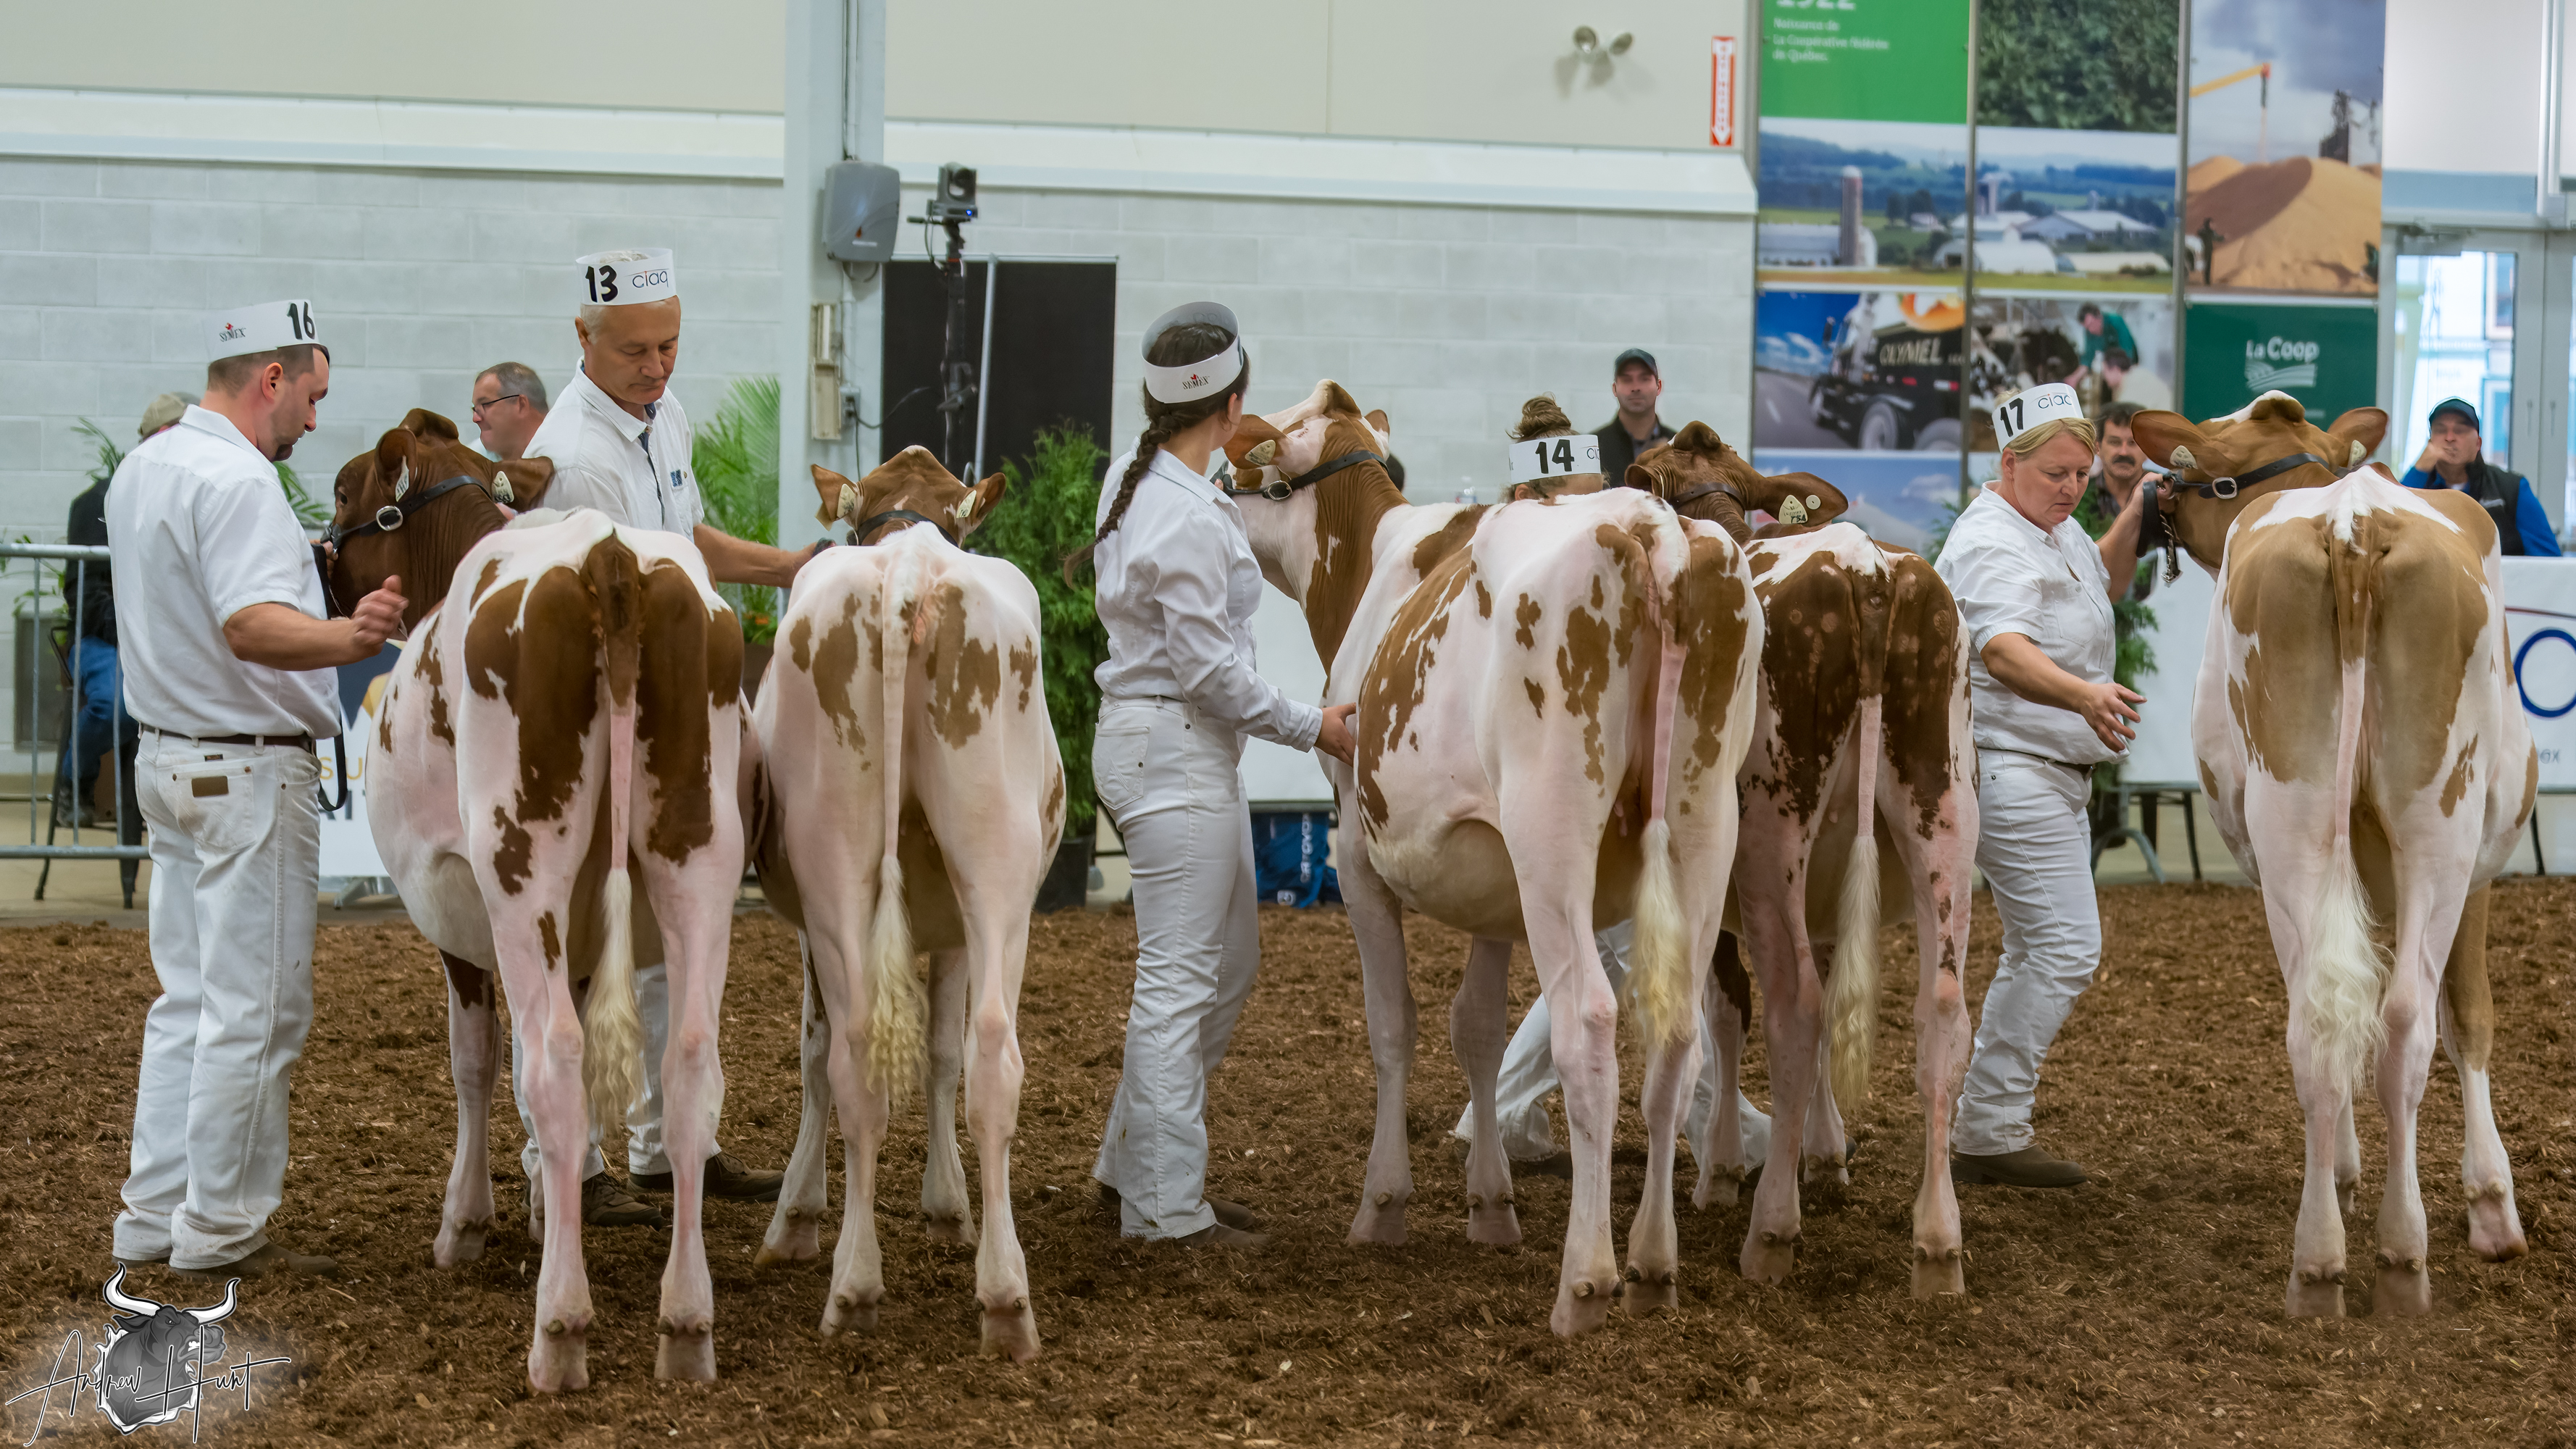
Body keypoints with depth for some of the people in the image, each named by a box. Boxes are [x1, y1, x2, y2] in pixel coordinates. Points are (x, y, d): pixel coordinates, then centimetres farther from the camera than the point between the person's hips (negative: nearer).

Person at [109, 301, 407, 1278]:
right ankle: (219, 1230, 0)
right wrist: (343, 639, -48)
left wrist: (296, 563, 36)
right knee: (255, 1007, -3)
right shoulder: (236, 481, -19)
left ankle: (155, 1216, 19)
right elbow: (250, 626, -32)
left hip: (166, 754, 10)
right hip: (250, 768, -10)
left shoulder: (142, 468, 12)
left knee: (189, 997, 16)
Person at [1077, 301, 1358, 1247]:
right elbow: (1207, 664, -19)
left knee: (1229, 961, 18)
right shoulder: (1190, 517, -20)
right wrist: (1311, 726, -10)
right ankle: (1165, 1206, 0)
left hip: (1179, 749, 10)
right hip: (1175, 750, -10)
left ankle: (1133, 1162, 26)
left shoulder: (1134, 478, 10)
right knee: (1180, 976, -5)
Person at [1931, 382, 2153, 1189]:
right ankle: (1987, 1136, -11)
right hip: (2008, 768, -11)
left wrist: (2135, 516, 16)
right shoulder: (1992, 545, -19)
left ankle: (1985, 1129, 22)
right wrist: (2084, 695, -54)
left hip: (2048, 773, 11)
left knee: (2039, 953, 16)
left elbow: (2101, 584, 34)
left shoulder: (2054, 529, 13)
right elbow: (2003, 651, -36)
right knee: (2067, 948, -15)